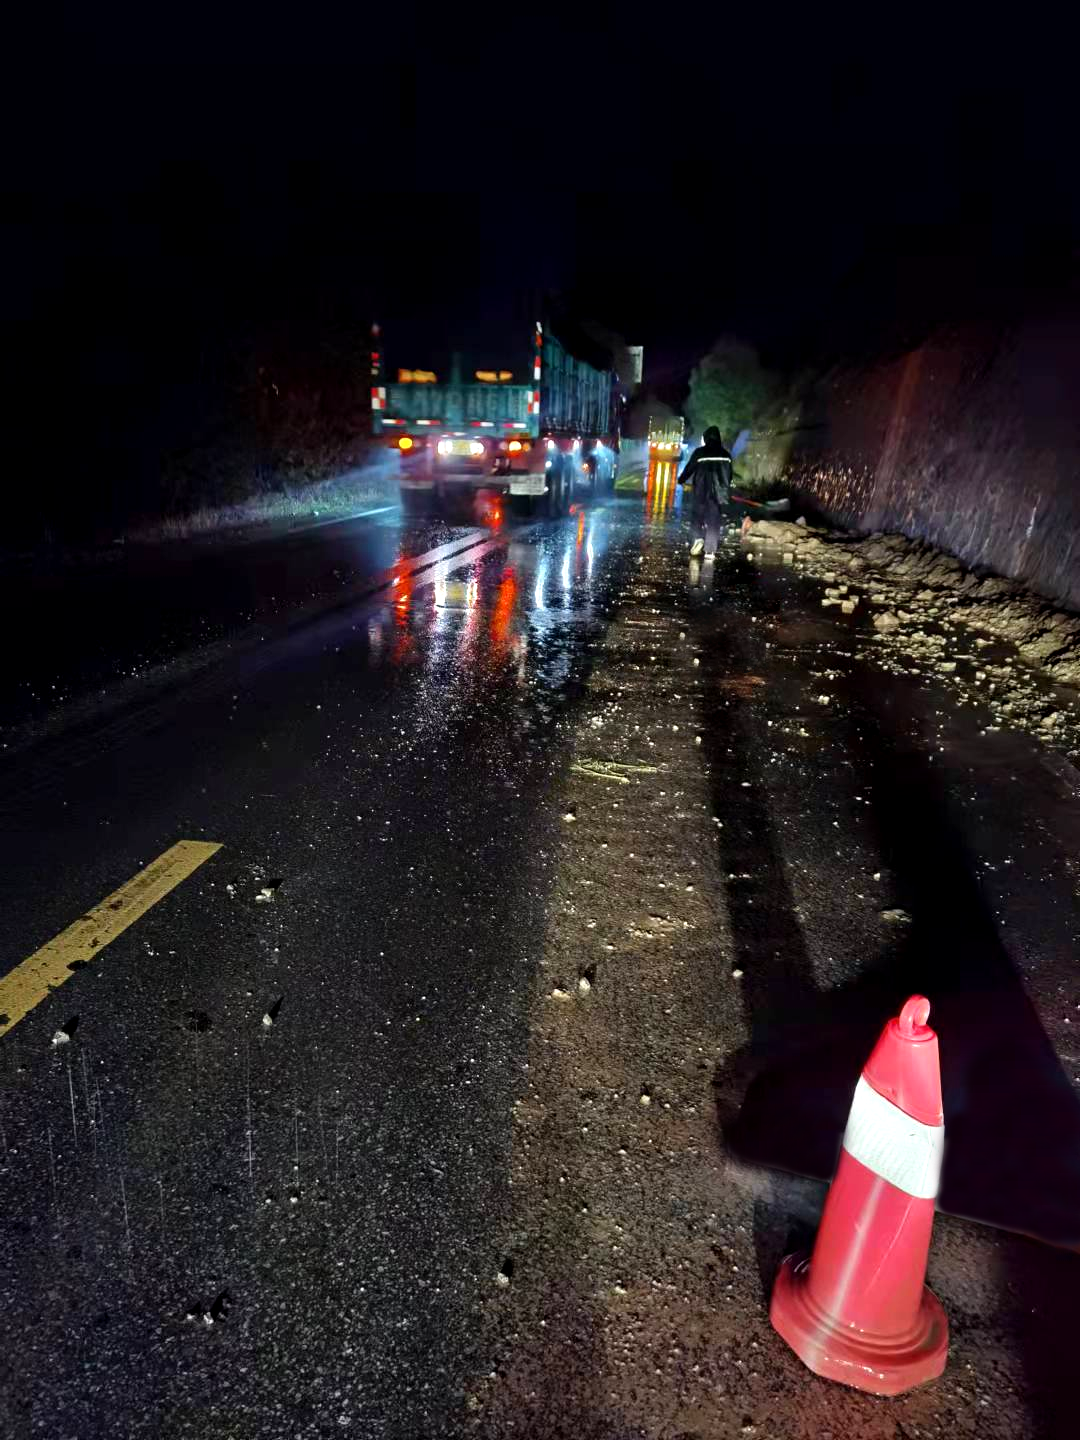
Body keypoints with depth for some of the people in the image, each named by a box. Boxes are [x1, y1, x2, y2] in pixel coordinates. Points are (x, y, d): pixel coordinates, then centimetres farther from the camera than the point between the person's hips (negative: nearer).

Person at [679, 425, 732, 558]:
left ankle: (698, 538, -12)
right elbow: (729, 474, 12)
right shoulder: (725, 454, 6)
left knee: (697, 515, 13)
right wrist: (725, 489, 25)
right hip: (718, 492, 3)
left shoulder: (700, 452, -7)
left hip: (700, 490, -2)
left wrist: (682, 479, 16)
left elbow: (690, 468, -2)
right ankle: (710, 551, 0)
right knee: (714, 520, 4)